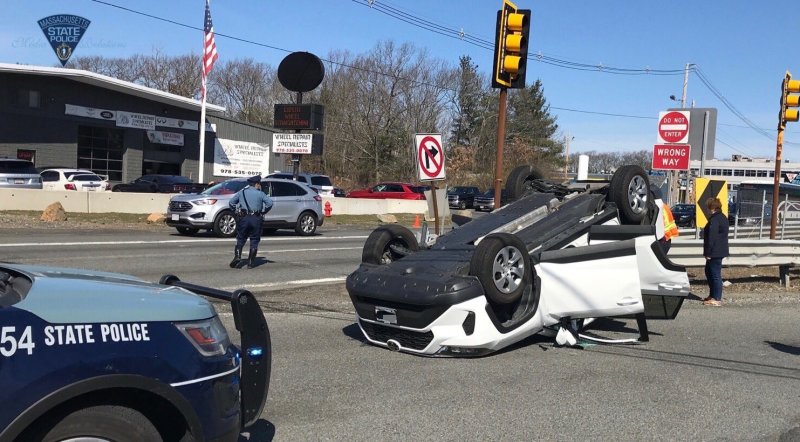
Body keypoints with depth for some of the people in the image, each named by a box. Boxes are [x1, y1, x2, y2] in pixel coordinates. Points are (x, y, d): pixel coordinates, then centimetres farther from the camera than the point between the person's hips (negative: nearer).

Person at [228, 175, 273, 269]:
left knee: (240, 239, 11)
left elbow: (231, 202, 6)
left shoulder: (241, 192, 11)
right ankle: (250, 262, 5)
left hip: (243, 218, 1)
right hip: (256, 219, -1)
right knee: (254, 241, 7)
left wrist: (236, 212, 13)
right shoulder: (260, 194, 4)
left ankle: (237, 256, -11)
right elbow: (270, 203, -9)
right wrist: (263, 211, 2)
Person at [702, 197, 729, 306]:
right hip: (721, 251, 11)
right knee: (709, 272, 21)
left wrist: (708, 253, -18)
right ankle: (712, 295, 27)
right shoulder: (723, 217, 14)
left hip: (715, 252, -11)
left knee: (715, 274, -5)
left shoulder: (714, 220, -19)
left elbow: (711, 237, -22)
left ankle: (717, 299, 0)